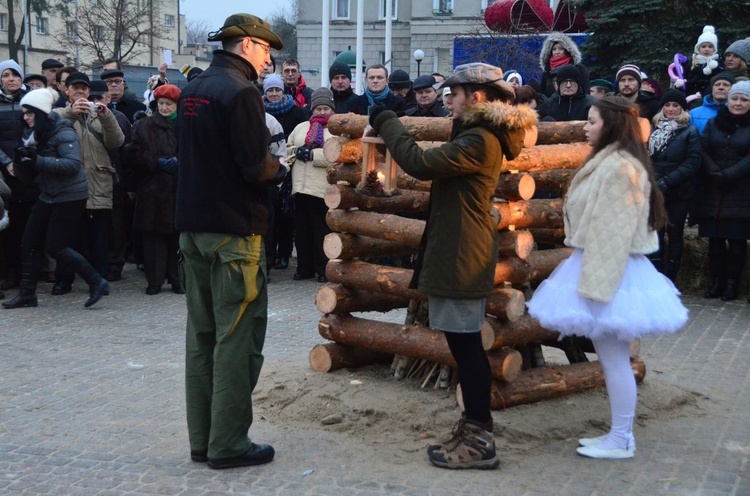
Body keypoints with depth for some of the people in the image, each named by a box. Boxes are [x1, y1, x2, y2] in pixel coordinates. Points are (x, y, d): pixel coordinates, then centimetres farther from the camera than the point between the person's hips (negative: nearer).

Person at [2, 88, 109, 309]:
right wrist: (20, 160, -13)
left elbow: (74, 164, -26)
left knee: (55, 246, -8)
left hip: (70, 197, -8)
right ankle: (27, 294, 14)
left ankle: (97, 283, 2)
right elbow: (26, 173, 10)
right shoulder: (33, 134, 9)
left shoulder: (62, 133, -14)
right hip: (49, 196, 8)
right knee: (29, 243, 5)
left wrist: (39, 161, -29)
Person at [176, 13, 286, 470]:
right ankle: (228, 445, 4)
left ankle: (203, 440, 18)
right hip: (233, 231, -8)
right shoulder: (239, 92, -14)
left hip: (193, 226, 8)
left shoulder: (194, 90, 12)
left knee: (202, 336, 12)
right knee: (237, 339, -1)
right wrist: (279, 167, 3)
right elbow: (256, 169, -18)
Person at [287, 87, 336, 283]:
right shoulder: (301, 128, 20)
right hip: (301, 187, 5)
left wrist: (312, 154, -15)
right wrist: (297, 152, -3)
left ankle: (324, 269, 8)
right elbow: (288, 148, 19)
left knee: (323, 230, -1)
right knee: (302, 228, 9)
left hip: (324, 189, -5)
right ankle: (305, 267, 18)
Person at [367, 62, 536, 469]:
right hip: (457, 252, 11)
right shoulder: (480, 134, 18)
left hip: (462, 255, -11)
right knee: (464, 344, 14)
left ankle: (479, 442, 1)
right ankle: (474, 430, 23)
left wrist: (386, 122, -10)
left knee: (466, 344, -6)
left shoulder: (478, 141, -17)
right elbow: (438, 167, 18)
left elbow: (420, 163, -22)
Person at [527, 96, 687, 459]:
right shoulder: (608, 162, 16)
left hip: (611, 271, -11)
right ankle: (619, 434, 22)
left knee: (613, 358, -3)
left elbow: (613, 231, -21)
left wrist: (596, 284, -23)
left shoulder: (619, 166, -17)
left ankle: (621, 441, 6)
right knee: (611, 357, 14)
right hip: (600, 265, 11)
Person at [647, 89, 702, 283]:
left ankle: (670, 280, 9)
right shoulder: (654, 129, 11)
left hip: (679, 193, -3)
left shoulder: (690, 132, -1)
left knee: (675, 234, 4)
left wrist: (667, 182, -18)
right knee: (655, 233, 1)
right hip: (655, 192, 3)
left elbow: (692, 163, -10)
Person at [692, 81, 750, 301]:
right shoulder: (713, 123, 12)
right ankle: (717, 281, 12)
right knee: (715, 239, 3)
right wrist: (715, 173, -12)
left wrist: (728, 175, -16)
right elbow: (703, 151, 3)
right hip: (712, 193, 2)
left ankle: (732, 283, 6)